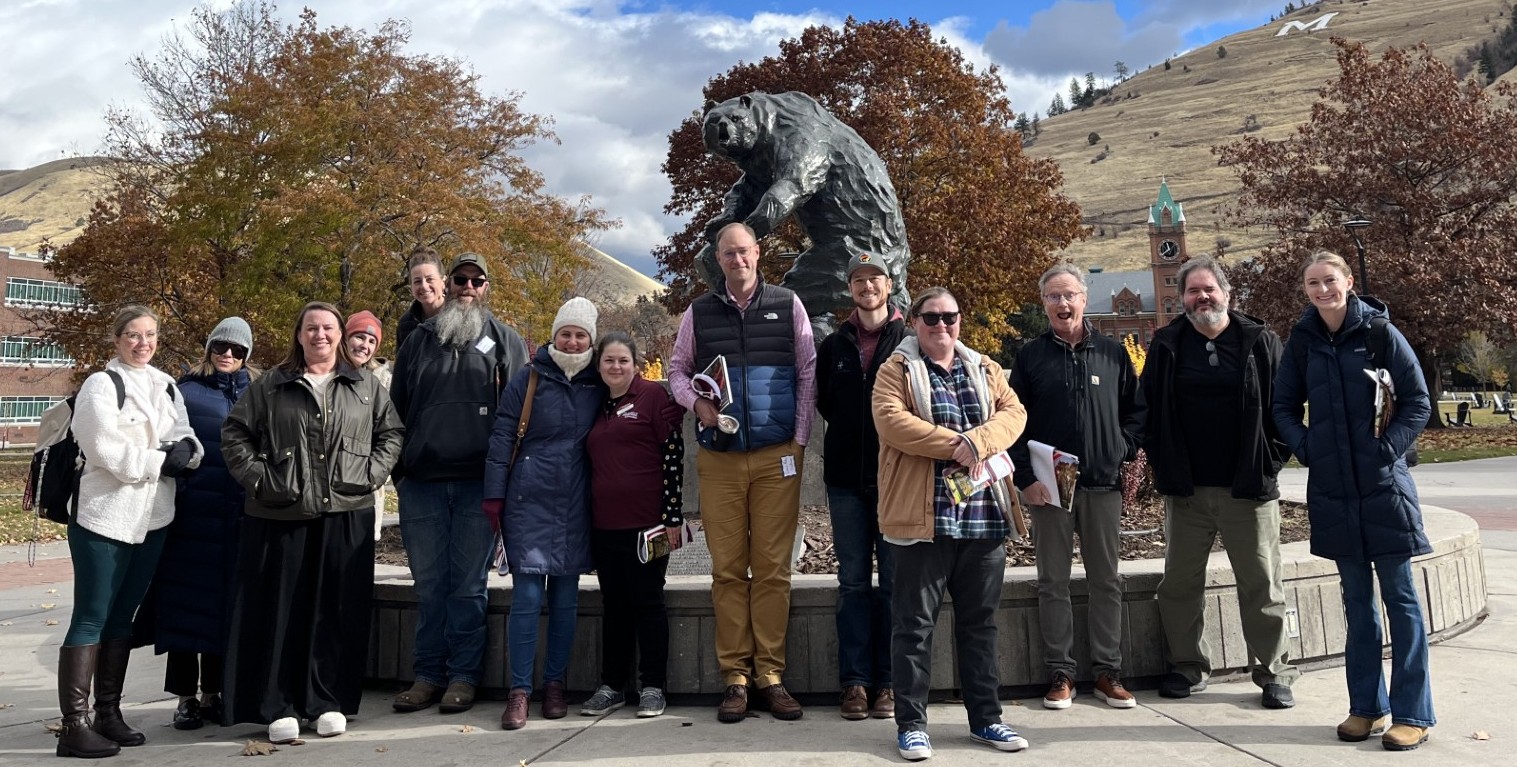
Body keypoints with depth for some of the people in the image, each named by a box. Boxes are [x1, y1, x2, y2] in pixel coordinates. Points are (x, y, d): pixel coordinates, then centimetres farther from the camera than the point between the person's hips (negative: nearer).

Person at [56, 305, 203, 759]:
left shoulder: (166, 385, 13)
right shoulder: (101, 385, -7)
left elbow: (185, 438, 8)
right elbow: (107, 452, -16)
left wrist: (185, 448, -13)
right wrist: (162, 460, -11)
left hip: (152, 518, 6)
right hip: (105, 516, -6)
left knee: (122, 617, 12)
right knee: (90, 619, -4)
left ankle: (108, 713, 20)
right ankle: (74, 724, 0)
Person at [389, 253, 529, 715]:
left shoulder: (505, 342, 9)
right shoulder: (419, 340, 16)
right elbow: (396, 408, 16)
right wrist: (399, 469, 7)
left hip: (478, 483, -2)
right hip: (421, 483, 2)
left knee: (469, 585, 1)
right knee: (429, 585, 7)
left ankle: (463, 677, 10)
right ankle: (428, 675, 16)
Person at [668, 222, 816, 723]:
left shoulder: (787, 306, 7)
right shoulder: (699, 313, 10)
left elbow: (808, 371, 6)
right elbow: (677, 369, 15)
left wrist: (800, 437, 0)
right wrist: (695, 402, -6)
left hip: (777, 457, -1)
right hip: (719, 459, 1)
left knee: (773, 567, 1)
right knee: (728, 569, 3)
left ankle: (770, 673, 9)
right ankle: (735, 676, 10)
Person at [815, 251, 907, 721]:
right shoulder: (834, 345, 12)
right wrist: (849, 436, 6)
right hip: (846, 477, 3)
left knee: (895, 580, 2)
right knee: (853, 581, 5)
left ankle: (889, 681, 10)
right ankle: (855, 680, 11)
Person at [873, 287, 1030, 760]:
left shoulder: (984, 369, 15)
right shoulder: (896, 369, 2)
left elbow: (1014, 412, 3)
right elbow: (891, 421, -14)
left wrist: (977, 441, -16)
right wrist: (952, 444, -18)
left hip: (984, 515, 5)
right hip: (922, 517, -4)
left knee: (980, 621, 13)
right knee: (915, 622, 1)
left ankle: (985, 717, 24)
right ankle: (911, 723, 11)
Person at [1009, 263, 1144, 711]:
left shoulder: (1112, 354, 8)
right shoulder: (1030, 356, 3)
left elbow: (1135, 410, 12)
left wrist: (1124, 451, -3)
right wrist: (1025, 477, -9)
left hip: (1102, 484, 2)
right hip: (1047, 486, -1)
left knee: (1106, 581, 8)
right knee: (1053, 583, 5)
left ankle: (1107, 672, 18)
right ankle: (1060, 674, 14)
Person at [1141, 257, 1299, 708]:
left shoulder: (1260, 343, 2)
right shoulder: (1166, 346, 7)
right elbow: (1149, 409, 8)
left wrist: (1272, 461, -5)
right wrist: (1162, 463, 0)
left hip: (1248, 489, -2)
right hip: (1185, 491, 2)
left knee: (1262, 587, 6)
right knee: (1180, 585, 9)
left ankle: (1274, 674, 18)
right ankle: (1188, 667, 22)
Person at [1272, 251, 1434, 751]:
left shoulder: (1379, 331, -5)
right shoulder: (1302, 341, 4)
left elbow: (1418, 402, -3)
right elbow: (1284, 406, 11)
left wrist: (1387, 448, -12)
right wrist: (1305, 448, -3)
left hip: (1383, 484, -3)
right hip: (1332, 489, 3)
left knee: (1399, 595, 2)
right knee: (1357, 599, 11)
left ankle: (1413, 713, 10)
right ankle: (1367, 706, 20)